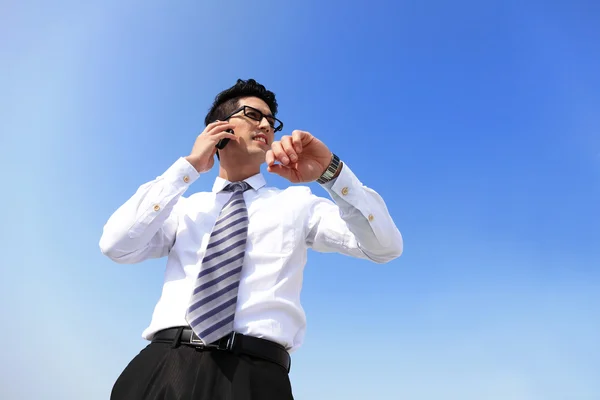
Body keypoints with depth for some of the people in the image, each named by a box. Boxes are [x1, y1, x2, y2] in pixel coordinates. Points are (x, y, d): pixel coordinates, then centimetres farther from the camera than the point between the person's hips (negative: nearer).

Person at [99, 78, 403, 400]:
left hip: (255, 372, -1)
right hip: (162, 365, 2)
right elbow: (116, 246, 0)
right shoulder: (184, 207, 16)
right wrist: (189, 166, 1)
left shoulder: (297, 202, 12)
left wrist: (331, 172, -11)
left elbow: (385, 247, 3)